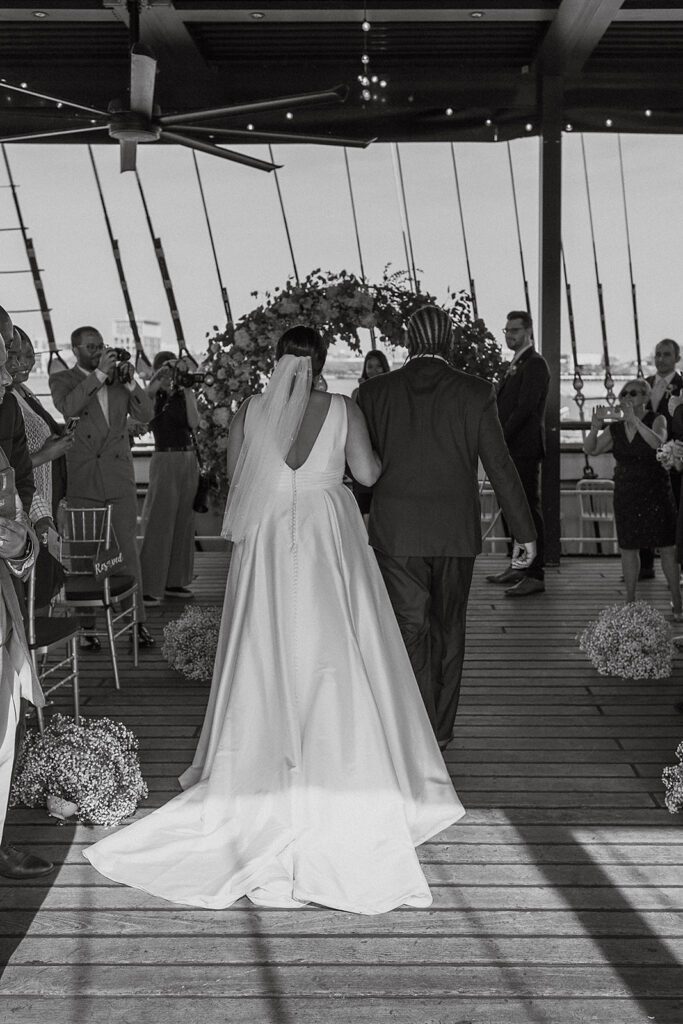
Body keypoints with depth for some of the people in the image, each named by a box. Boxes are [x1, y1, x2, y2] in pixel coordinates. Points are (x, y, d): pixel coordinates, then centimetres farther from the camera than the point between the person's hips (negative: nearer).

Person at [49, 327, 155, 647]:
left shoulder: (119, 378, 15)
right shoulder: (62, 379, 4)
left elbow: (145, 414, 7)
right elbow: (67, 407, -18)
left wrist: (130, 381, -6)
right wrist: (99, 374, -17)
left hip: (121, 479, 3)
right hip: (83, 481, -3)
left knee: (129, 550, 4)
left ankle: (136, 620, 10)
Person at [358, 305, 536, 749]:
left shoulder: (375, 392, -2)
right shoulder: (475, 392, -4)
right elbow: (500, 466, -4)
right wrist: (525, 531, 2)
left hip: (396, 531, 0)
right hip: (456, 532, 1)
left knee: (412, 631, 3)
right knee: (449, 629, 16)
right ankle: (442, 729, 25)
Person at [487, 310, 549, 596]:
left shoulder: (535, 364, -10)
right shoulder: (517, 365, 20)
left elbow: (525, 408, -18)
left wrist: (501, 440, -17)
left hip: (524, 448, -10)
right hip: (509, 449, 10)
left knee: (528, 509, -8)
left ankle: (535, 575, -6)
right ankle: (518, 566, 24)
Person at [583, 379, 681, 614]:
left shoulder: (657, 420, -5)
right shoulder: (615, 429, 6)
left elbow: (657, 442, -24)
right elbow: (590, 449, 2)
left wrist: (634, 420, -30)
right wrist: (596, 425, -14)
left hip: (655, 492, -4)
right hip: (625, 495, 4)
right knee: (628, 548, 8)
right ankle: (630, 602, 18)